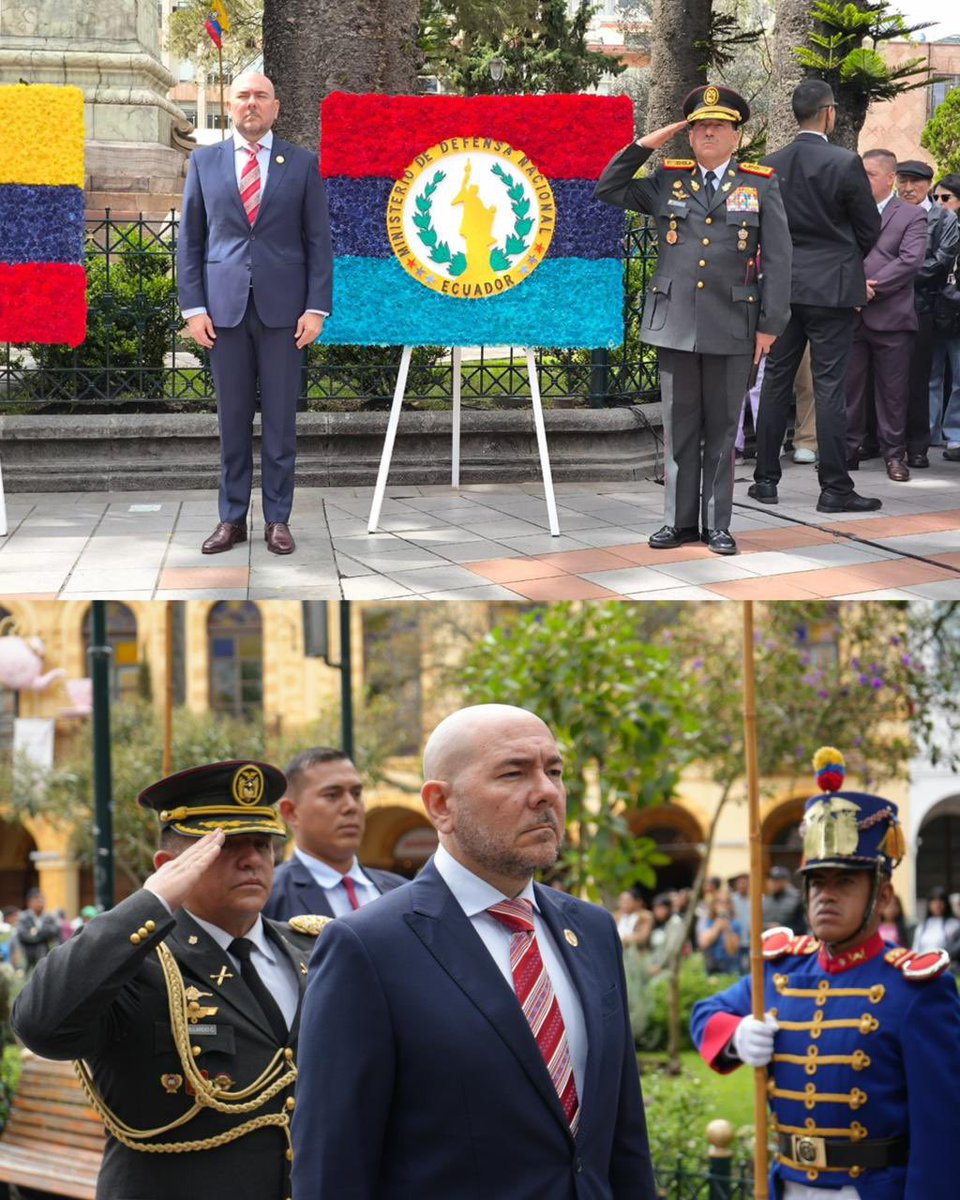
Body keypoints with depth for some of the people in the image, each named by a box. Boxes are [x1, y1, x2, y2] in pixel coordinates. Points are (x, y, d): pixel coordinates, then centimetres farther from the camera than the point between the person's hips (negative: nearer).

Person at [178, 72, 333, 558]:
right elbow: (190, 239, 8)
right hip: (225, 307, 1)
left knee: (280, 418, 2)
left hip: (282, 308, -1)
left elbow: (318, 240, 4)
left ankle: (277, 519, 8)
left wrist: (316, 308, -4)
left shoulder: (302, 164, 5)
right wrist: (193, 307, 0)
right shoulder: (204, 161, 8)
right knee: (232, 418, 4)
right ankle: (232, 518, 10)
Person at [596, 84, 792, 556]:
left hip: (731, 328, -2)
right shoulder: (667, 181, 9)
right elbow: (608, 190, 12)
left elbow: (777, 259, 2)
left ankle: (717, 525, 11)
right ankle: (679, 520, 14)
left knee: (722, 430, 4)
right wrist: (644, 145, 3)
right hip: (675, 324, 2)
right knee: (679, 428, 6)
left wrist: (770, 324, -4)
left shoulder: (761, 186, 3)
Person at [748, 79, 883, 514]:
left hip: (782, 286, 5)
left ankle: (766, 479, 14)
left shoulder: (770, 165, 2)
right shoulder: (845, 164, -12)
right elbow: (870, 229, -3)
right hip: (832, 286, -5)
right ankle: (834, 487, -2)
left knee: (776, 381, 11)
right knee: (830, 386, -3)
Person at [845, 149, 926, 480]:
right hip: (849, 315, 3)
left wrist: (871, 287, -15)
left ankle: (894, 453, 9)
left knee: (892, 391, 2)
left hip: (891, 318, -3)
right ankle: (849, 448, 14)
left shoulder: (912, 216, 3)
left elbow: (910, 260, -10)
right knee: (849, 387, 6)